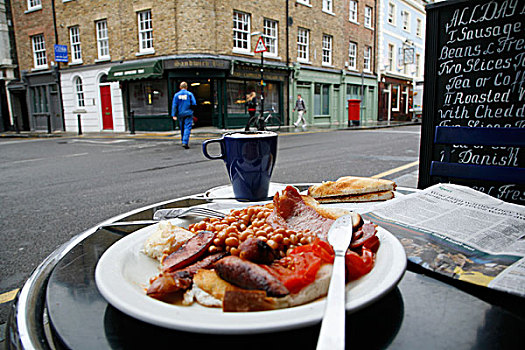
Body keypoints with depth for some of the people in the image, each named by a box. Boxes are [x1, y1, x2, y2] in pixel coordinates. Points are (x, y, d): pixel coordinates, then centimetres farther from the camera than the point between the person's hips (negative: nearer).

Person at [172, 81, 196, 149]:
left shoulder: (176, 95, 3)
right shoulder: (189, 94, -4)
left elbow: (174, 105, -1)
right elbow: (194, 104, -9)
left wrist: (174, 115, -2)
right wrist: (191, 109, 11)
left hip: (180, 114, 4)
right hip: (188, 114, -3)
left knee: (182, 128, 17)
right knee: (187, 128, -6)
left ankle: (183, 141, 29)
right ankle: (185, 142, -19)